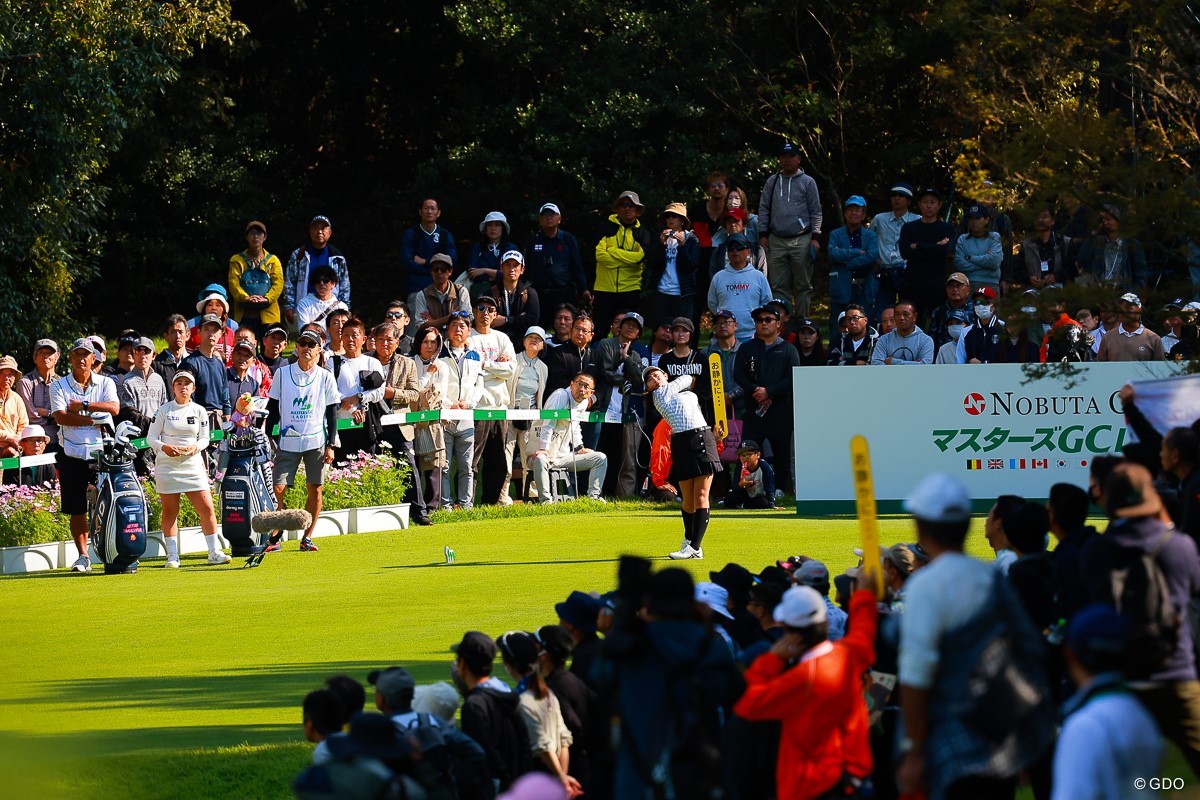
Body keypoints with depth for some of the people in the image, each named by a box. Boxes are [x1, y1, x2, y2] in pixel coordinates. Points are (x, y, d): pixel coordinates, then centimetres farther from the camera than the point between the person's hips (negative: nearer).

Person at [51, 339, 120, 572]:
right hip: (72, 454, 0)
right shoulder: (59, 386, 6)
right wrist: (94, 419, -13)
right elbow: (60, 416, -10)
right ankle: (82, 556, 10)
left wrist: (83, 406, -12)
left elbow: (114, 408, -9)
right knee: (76, 508, 3)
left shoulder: (106, 383, 9)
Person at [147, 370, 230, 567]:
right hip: (167, 465, -1)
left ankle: (215, 552, 3)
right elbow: (151, 437, 1)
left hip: (193, 464, 1)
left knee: (207, 508, -5)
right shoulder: (164, 410, 1)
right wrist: (164, 447, -18)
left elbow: (205, 438, 10)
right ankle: (172, 556, 8)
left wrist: (196, 447, -11)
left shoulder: (199, 411, 7)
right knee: (169, 511, 2)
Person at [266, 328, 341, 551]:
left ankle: (307, 538, 11)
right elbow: (273, 408, 9)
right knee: (277, 488, -8)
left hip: (316, 441, 0)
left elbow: (332, 413, 5)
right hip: (288, 441, 0)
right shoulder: (282, 373, 5)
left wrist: (330, 445, -1)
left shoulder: (326, 377, 4)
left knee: (315, 489, 1)